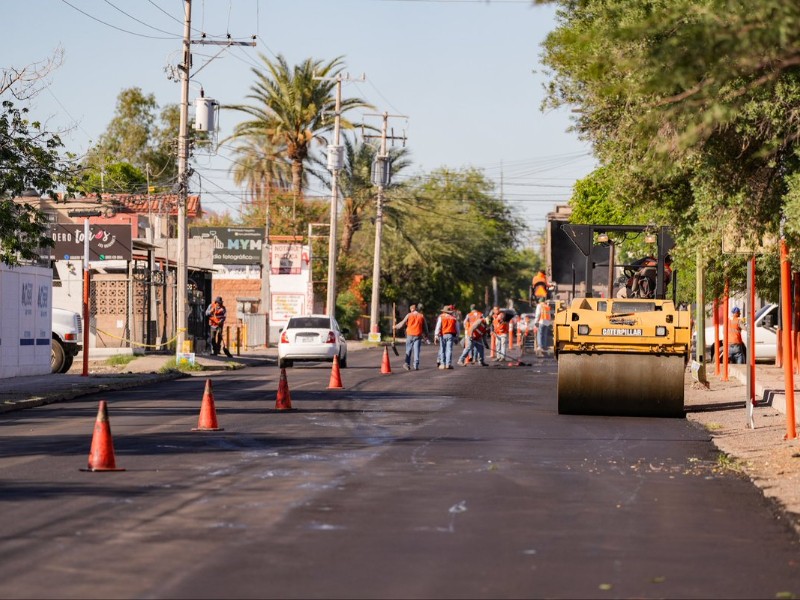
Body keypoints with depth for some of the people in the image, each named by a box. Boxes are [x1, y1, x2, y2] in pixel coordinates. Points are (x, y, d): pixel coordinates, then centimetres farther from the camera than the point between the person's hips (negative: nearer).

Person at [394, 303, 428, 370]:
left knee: (408, 350, 8)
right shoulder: (421, 316, 5)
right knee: (416, 351, 1)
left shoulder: (409, 315, -1)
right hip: (418, 335, 1)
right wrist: (426, 336, 19)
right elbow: (425, 327, 9)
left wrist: (396, 327, 16)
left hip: (410, 335, -1)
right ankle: (416, 366, -3)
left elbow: (402, 324, 0)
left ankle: (407, 364, 0)